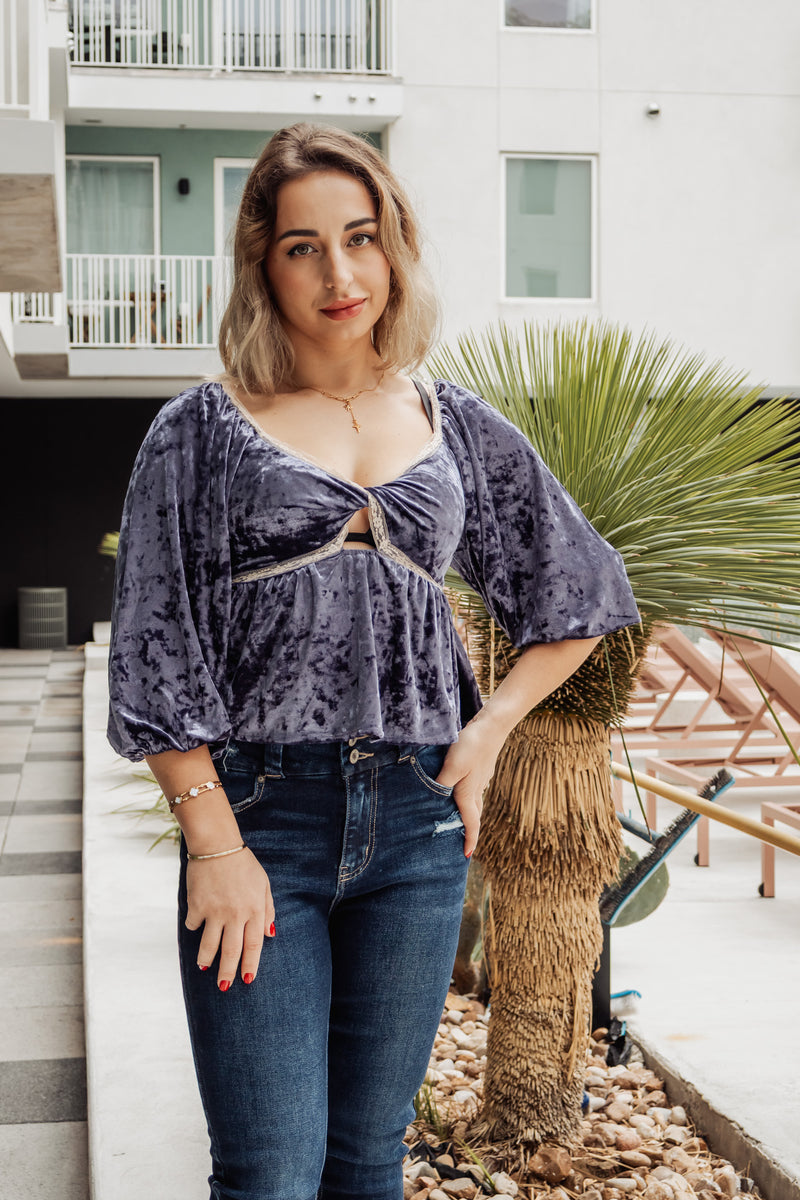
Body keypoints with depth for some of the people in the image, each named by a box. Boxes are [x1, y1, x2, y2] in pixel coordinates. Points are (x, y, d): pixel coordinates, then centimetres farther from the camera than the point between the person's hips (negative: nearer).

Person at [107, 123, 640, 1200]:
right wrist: (216, 846, -10)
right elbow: (156, 654, -4)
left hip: (417, 823, 3)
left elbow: (580, 596, 17)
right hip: (261, 815, -2)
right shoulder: (202, 430, 1)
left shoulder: (459, 428, 9)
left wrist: (490, 728, 3)